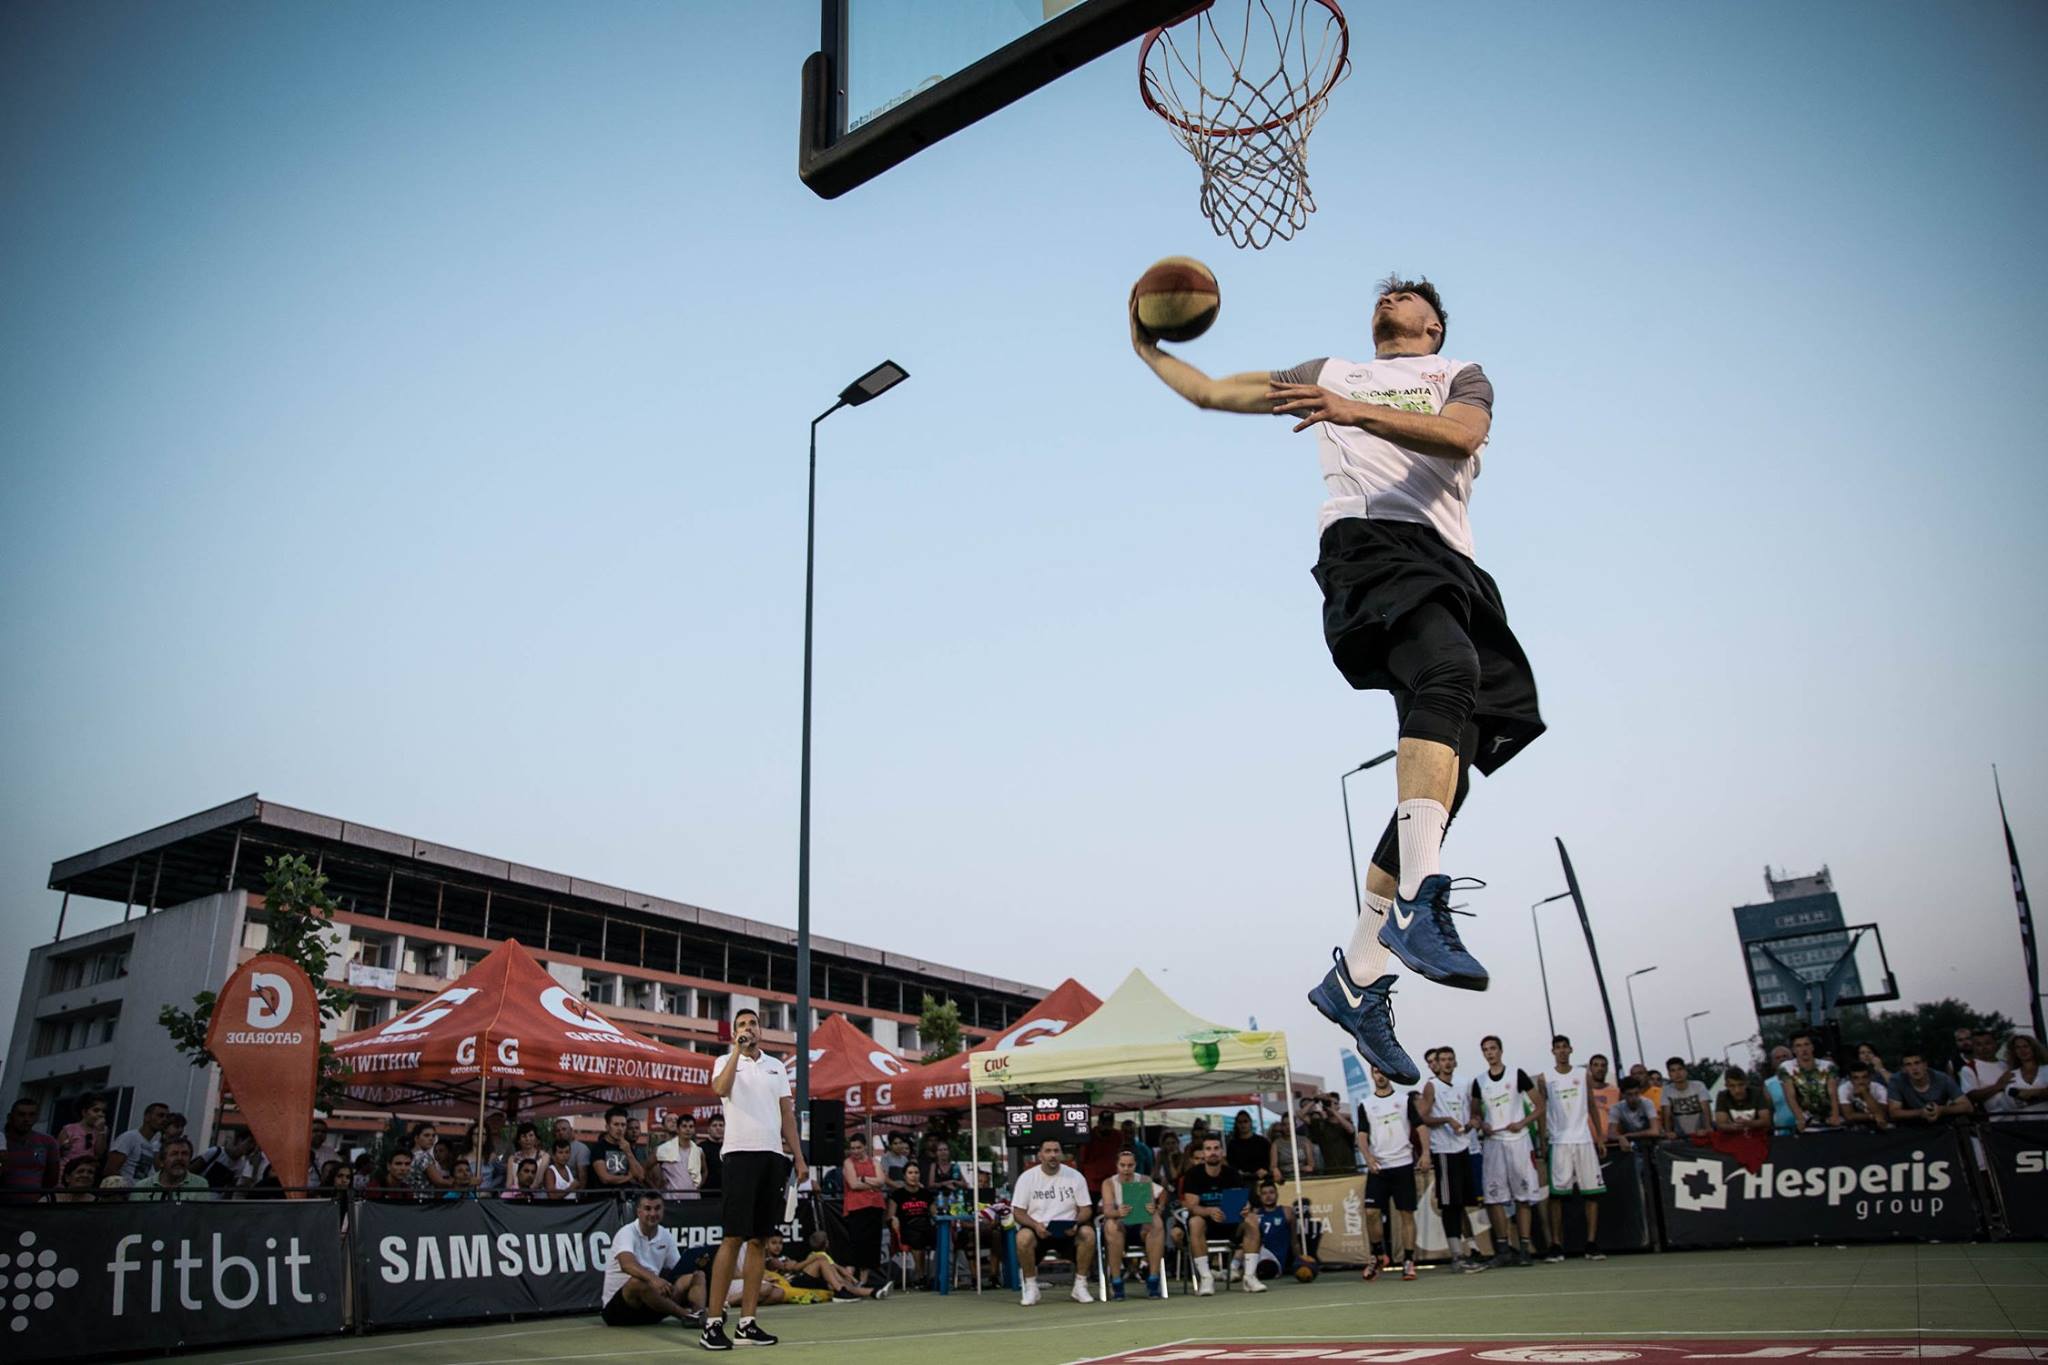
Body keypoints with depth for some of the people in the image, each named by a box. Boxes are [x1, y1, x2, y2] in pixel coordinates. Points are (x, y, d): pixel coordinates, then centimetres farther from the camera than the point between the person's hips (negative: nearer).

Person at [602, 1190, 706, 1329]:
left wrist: (694, 1263, -15)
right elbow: (627, 1264, -35)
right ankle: (686, 1315, -31)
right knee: (639, 1283, -39)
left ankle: (699, 1314, -38)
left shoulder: (666, 1236, 7)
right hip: (616, 1307, -7)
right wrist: (653, 1278, -52)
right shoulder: (627, 1233, -14)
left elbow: (678, 1269, 10)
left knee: (697, 1276, -9)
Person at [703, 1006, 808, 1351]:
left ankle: (747, 1323, 9)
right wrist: (737, 1050, -17)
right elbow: (721, 1089, -18)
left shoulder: (776, 1066, 17)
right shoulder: (725, 1062, 5)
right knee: (733, 1238, -9)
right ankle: (713, 1322, -4)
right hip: (739, 1154, -4)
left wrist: (799, 1157, 11)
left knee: (759, 1240, 5)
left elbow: (787, 1114, 16)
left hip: (774, 1156, 4)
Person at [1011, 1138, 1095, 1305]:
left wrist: (1076, 1223, -20)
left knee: (1088, 1233, -30)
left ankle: (1080, 1286, -11)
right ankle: (1031, 1287, -12)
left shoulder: (1075, 1176, 1)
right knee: (1023, 1237, -34)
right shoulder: (1027, 1178, -2)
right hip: (1037, 1229, -1)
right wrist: (1035, 1225, -23)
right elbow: (1018, 1212, -4)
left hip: (1068, 1231, 1)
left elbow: (1086, 1209, 2)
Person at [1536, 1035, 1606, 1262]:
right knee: (1557, 1193, -2)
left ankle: (1592, 1245, 4)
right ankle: (1556, 1246, 1)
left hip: (1584, 1139, 2)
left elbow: (1591, 1106, 12)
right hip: (1559, 1141, -2)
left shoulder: (1583, 1074, 8)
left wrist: (1600, 1135, 5)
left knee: (1592, 1192, -1)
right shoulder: (1544, 1078, 2)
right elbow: (1541, 1111, 3)